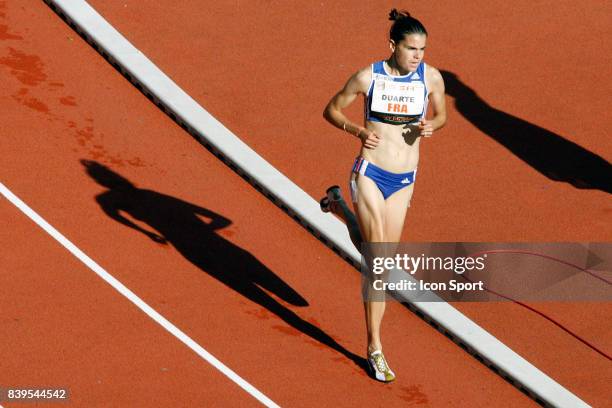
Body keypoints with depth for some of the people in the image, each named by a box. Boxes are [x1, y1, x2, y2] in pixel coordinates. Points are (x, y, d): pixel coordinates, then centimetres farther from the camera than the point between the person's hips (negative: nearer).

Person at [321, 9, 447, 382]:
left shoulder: (431, 78, -4)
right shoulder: (368, 78, -11)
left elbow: (441, 115, 13)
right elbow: (332, 110, 2)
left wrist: (430, 126, -10)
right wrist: (359, 131, -15)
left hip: (404, 181, 4)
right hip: (370, 173, -4)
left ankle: (340, 207, 39)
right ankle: (375, 348, -1)